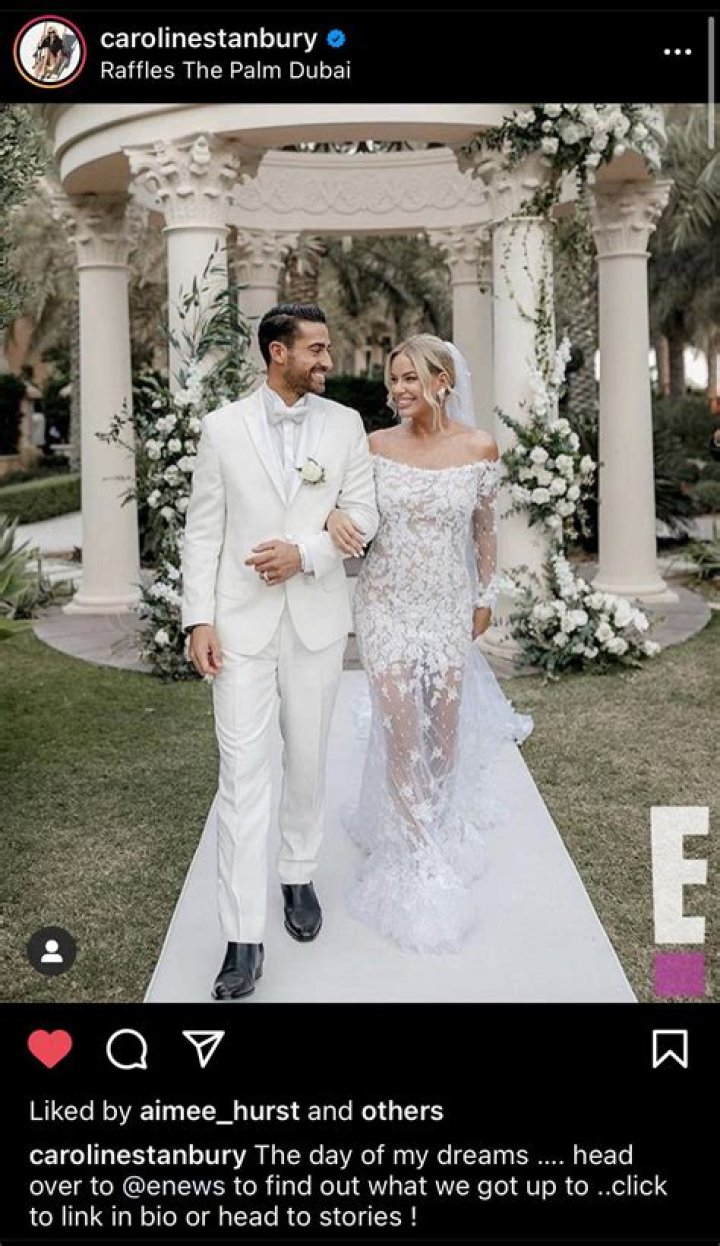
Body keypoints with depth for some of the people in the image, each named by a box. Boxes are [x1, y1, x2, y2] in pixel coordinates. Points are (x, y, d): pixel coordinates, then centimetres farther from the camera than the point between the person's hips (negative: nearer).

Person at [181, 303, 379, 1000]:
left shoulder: (345, 424, 4)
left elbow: (363, 516, 3)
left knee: (306, 760, 14)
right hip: (242, 622, -1)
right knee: (241, 771, -5)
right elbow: (203, 530, 0)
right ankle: (244, 938, 0)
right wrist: (198, 619, -8)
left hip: (316, 618, 2)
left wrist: (306, 552, -15)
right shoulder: (223, 426, 0)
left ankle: (298, 876, 36)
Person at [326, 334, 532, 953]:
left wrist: (486, 596, 11)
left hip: (449, 605, 1)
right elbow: (347, 505, 2)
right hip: (386, 603, -1)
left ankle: (440, 824, 42)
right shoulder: (376, 445, -5)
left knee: (445, 727, 11)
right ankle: (422, 861, 10)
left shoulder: (479, 447, -5)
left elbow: (484, 527, 5)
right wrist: (335, 514, -22)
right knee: (401, 729, -3)